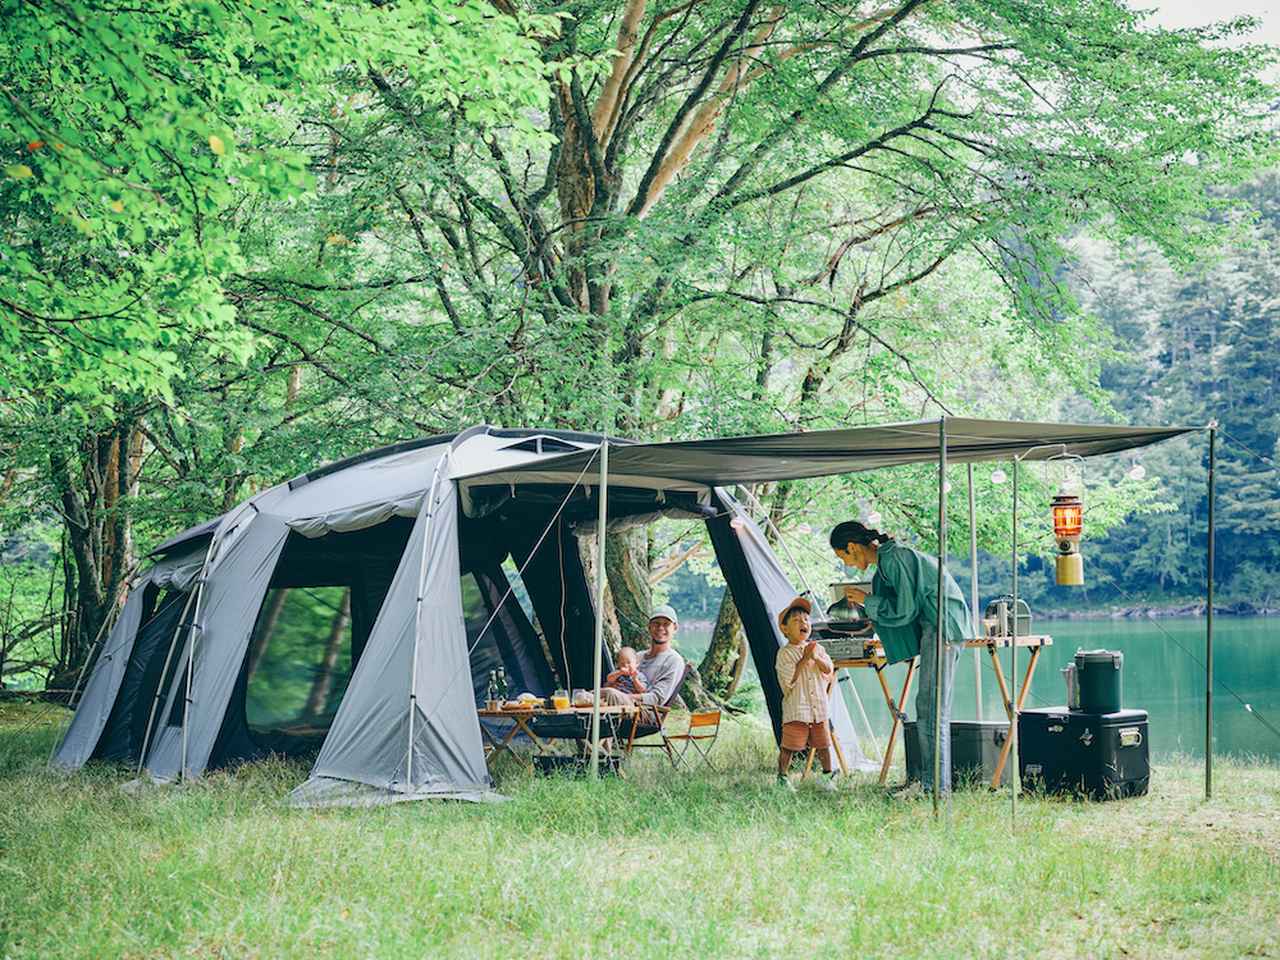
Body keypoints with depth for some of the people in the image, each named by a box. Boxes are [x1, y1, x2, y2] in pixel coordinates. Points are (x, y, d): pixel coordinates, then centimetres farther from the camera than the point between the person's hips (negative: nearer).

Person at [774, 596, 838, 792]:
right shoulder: (784, 653, -5)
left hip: (819, 707, 5)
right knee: (790, 746, -4)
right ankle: (782, 776, 9)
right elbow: (790, 678, -15)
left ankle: (827, 775, 25)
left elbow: (829, 670, 1)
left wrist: (816, 658, -15)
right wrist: (805, 659, -13)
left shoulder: (817, 649, 11)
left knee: (823, 743, 12)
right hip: (796, 709, -5)